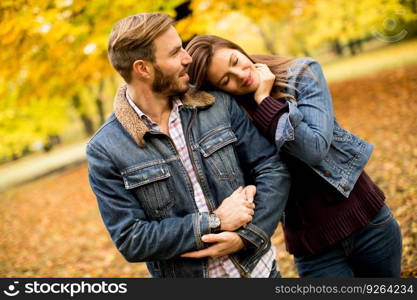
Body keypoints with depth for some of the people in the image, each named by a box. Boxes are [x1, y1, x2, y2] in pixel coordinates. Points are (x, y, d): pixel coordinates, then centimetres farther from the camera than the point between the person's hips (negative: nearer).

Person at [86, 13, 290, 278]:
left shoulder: (218, 104, -5)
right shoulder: (105, 151, -13)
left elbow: (273, 168, -5)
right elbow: (130, 240, -14)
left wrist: (246, 236, -17)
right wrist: (215, 222, -19)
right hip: (185, 273, -2)